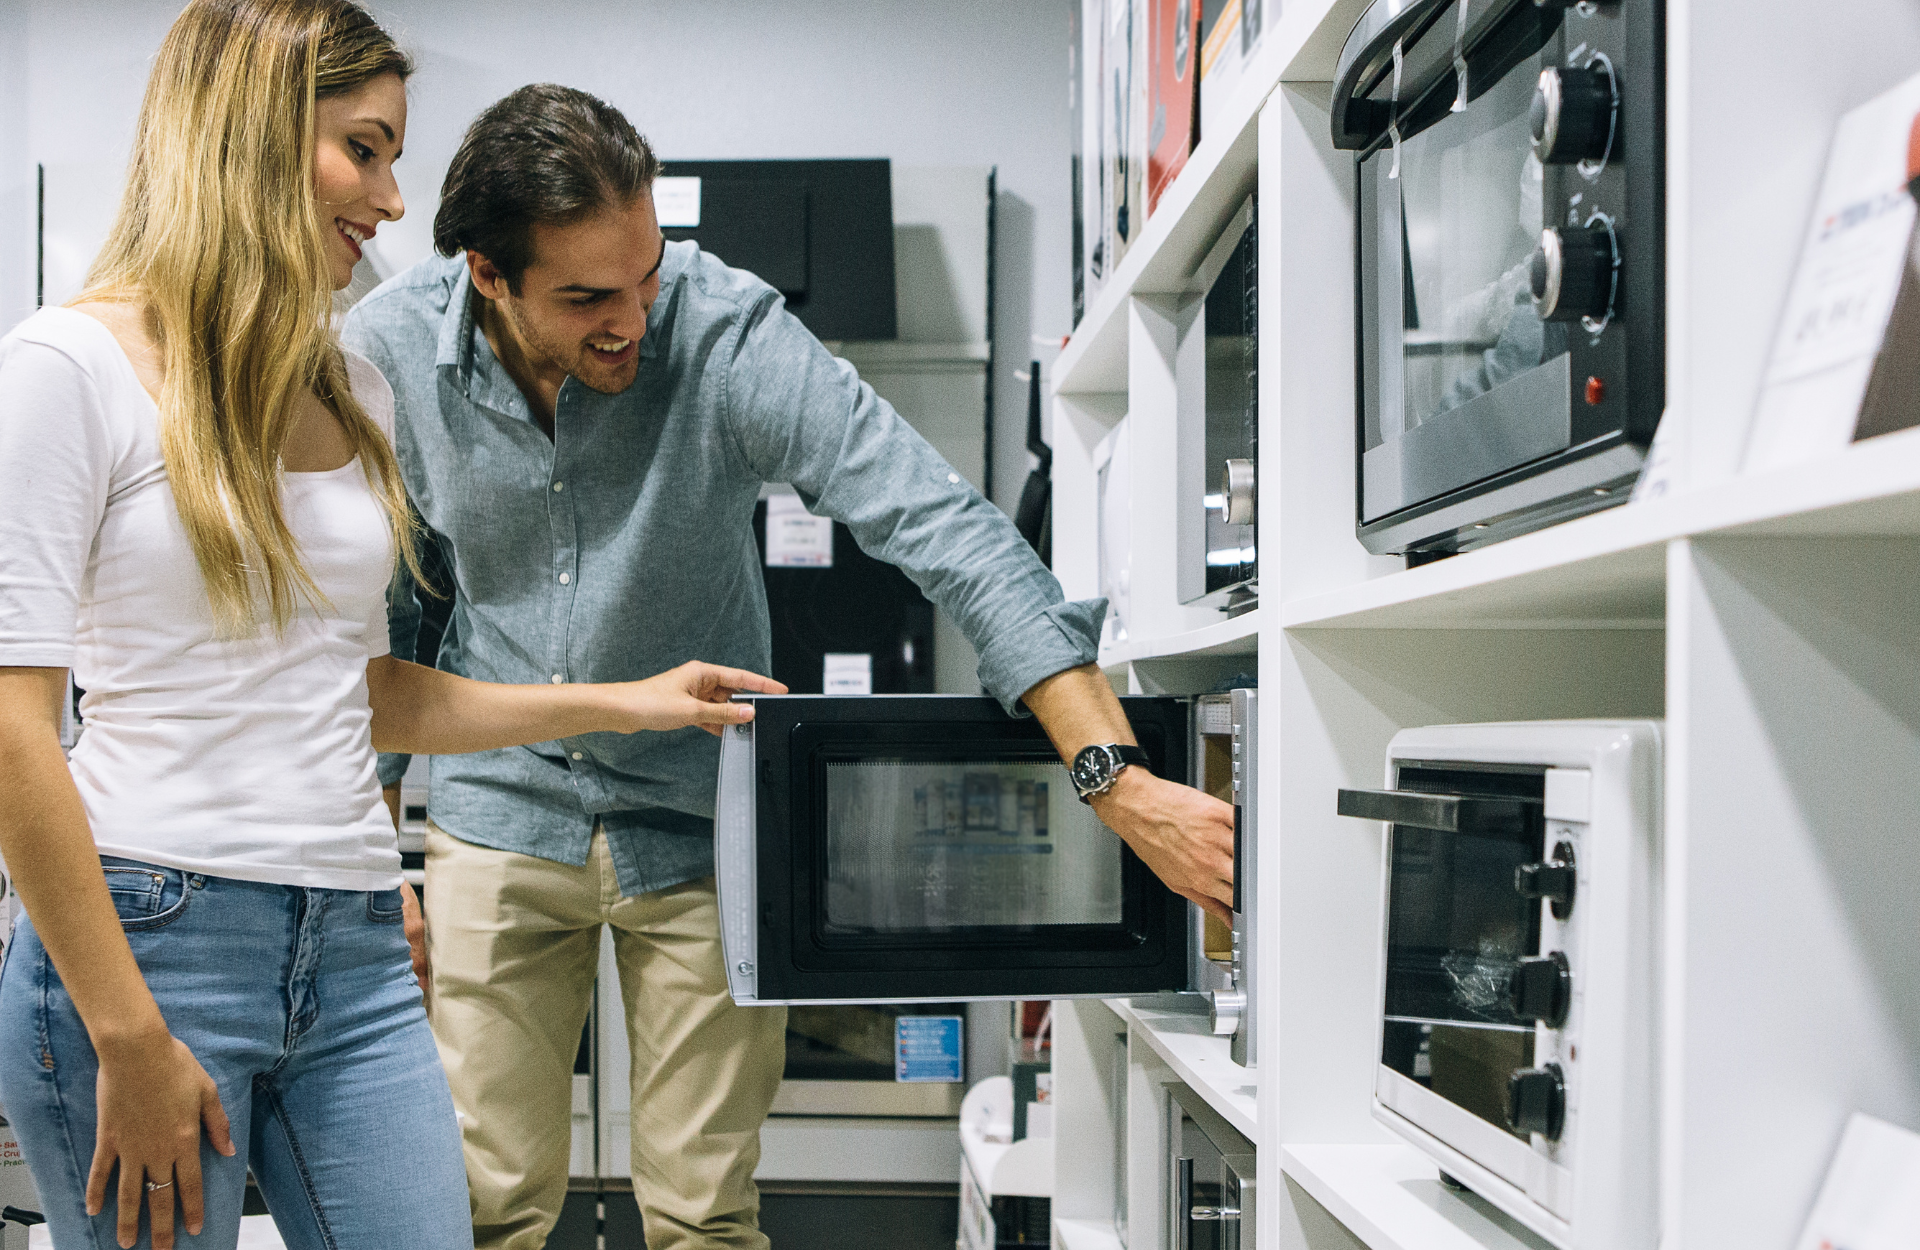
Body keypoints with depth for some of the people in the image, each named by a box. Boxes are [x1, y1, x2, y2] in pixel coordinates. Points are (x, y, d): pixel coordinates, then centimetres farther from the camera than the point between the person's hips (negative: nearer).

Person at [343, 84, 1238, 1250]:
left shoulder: (728, 334, -23)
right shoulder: (389, 353, -14)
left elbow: (947, 527, -30)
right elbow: (377, 619, 0)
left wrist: (1121, 781, -40)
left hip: (698, 820, -1)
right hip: (500, 812, 1)